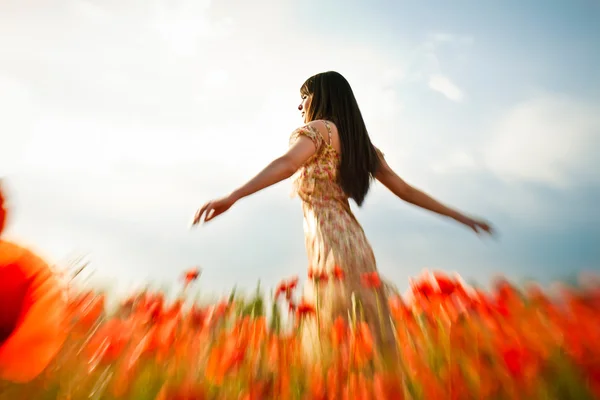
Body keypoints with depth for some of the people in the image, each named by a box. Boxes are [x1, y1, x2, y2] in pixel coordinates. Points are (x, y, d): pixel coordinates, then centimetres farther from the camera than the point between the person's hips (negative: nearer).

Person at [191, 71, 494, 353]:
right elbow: (406, 190, 18)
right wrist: (460, 216, 24)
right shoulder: (359, 142, 20)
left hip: (330, 243, -8)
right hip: (355, 240, 8)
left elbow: (286, 164, -22)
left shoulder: (319, 128, 0)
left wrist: (232, 197, -32)